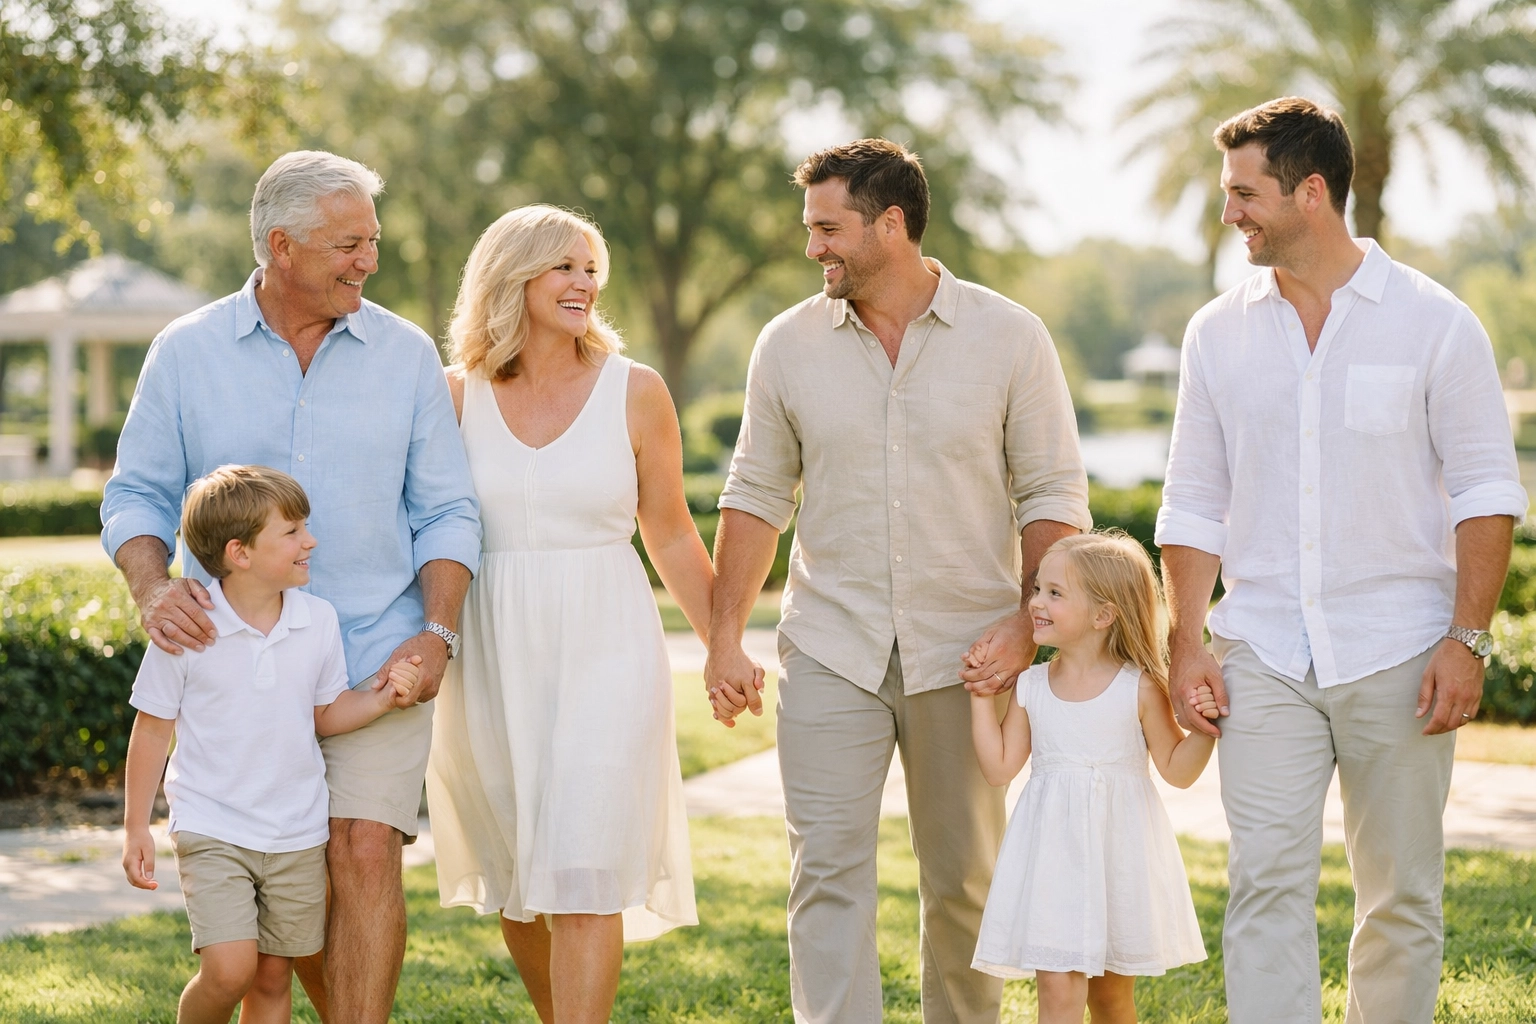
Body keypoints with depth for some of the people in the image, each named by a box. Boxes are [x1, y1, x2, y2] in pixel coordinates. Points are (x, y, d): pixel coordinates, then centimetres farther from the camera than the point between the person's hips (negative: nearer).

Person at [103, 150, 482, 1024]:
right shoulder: (188, 353, 2)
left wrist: (437, 632, -10)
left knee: (366, 855, -15)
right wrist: (154, 590, -15)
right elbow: (137, 496, 5)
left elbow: (446, 512, 4)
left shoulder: (407, 355, 3)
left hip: (379, 664, -1)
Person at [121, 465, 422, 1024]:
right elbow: (153, 727, -3)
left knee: (273, 977, 9)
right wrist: (136, 828, -2)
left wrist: (379, 697, -10)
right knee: (230, 969, -17)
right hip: (212, 830, -4)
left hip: (297, 832, 4)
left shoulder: (318, 622, -1)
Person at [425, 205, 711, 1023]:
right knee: (514, 883, 12)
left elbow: (672, 536, 7)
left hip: (603, 655, -2)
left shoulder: (634, 392, -1)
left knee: (581, 880, -9)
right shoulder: (458, 395, 2)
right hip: (492, 657, 2)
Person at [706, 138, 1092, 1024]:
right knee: (828, 870, -7)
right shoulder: (790, 345, 2)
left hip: (963, 652, -1)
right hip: (831, 652, 1)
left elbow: (1054, 493, -1)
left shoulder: (1009, 337, -4)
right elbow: (757, 494, 9)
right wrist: (726, 636, 4)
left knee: (964, 880, 11)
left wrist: (1031, 621, -12)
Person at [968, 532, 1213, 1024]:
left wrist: (1204, 727, -16)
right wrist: (981, 696, 1)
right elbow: (999, 768, 3)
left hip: (1119, 853, -1)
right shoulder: (1031, 687, 2)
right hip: (1053, 851, 1)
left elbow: (1177, 771, 0)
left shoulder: (1139, 688, -5)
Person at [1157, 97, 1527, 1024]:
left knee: (1401, 896, 6)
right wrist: (1186, 644, 2)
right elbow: (1193, 505, 11)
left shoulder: (1433, 323, -1)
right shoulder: (1220, 333, 8)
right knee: (1267, 884, -8)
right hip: (1263, 657, 2)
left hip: (1397, 656, -2)